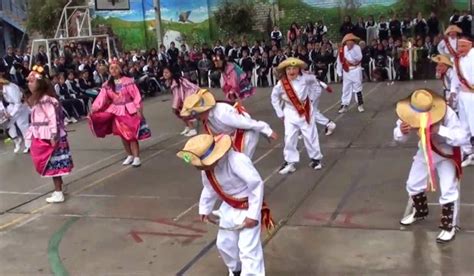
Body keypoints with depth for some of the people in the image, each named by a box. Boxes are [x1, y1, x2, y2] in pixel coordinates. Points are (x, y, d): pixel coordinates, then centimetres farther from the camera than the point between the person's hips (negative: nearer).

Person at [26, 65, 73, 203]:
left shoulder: (46, 100, -18)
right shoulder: (35, 100, 14)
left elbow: (53, 117, -22)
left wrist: (54, 136, -23)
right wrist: (32, 135, 19)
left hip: (49, 137, -9)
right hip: (40, 138, 9)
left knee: (53, 164, -2)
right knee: (51, 165, 15)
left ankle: (58, 193, 5)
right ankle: (58, 189, 24)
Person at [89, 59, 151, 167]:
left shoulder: (128, 81, -9)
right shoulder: (107, 85, 1)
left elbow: (136, 96, -10)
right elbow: (101, 98, -7)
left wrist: (138, 109, -16)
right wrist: (94, 109, -19)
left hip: (129, 110, -4)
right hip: (117, 111, 4)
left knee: (131, 135, -5)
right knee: (123, 135, 10)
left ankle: (136, 157, 1)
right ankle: (130, 156, 24)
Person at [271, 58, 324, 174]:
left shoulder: (305, 78, -12)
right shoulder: (281, 84, -12)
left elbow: (314, 80, 12)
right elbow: (274, 98, 4)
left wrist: (309, 92, 5)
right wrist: (280, 113, 3)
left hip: (305, 111, 0)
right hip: (290, 112, 0)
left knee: (310, 135, 6)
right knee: (289, 138, -3)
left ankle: (316, 158, 22)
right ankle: (290, 162, 7)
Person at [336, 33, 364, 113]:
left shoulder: (357, 48, -10)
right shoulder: (342, 49, -5)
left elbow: (359, 58, -24)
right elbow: (339, 61, 1)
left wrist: (352, 50, -26)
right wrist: (339, 72, 4)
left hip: (356, 70, -2)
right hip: (346, 71, 2)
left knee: (357, 88, 6)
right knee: (346, 89, 7)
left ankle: (360, 104, 17)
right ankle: (344, 105, 12)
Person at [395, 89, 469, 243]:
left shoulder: (447, 114, -37)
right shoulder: (411, 114, -24)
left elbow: (463, 138, -42)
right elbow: (399, 138, -16)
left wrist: (440, 130, -55)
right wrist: (401, 131, -42)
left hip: (447, 154, -5)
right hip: (425, 151, 5)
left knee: (448, 191, -11)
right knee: (413, 185, 13)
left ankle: (448, 227, 10)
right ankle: (420, 212, 42)